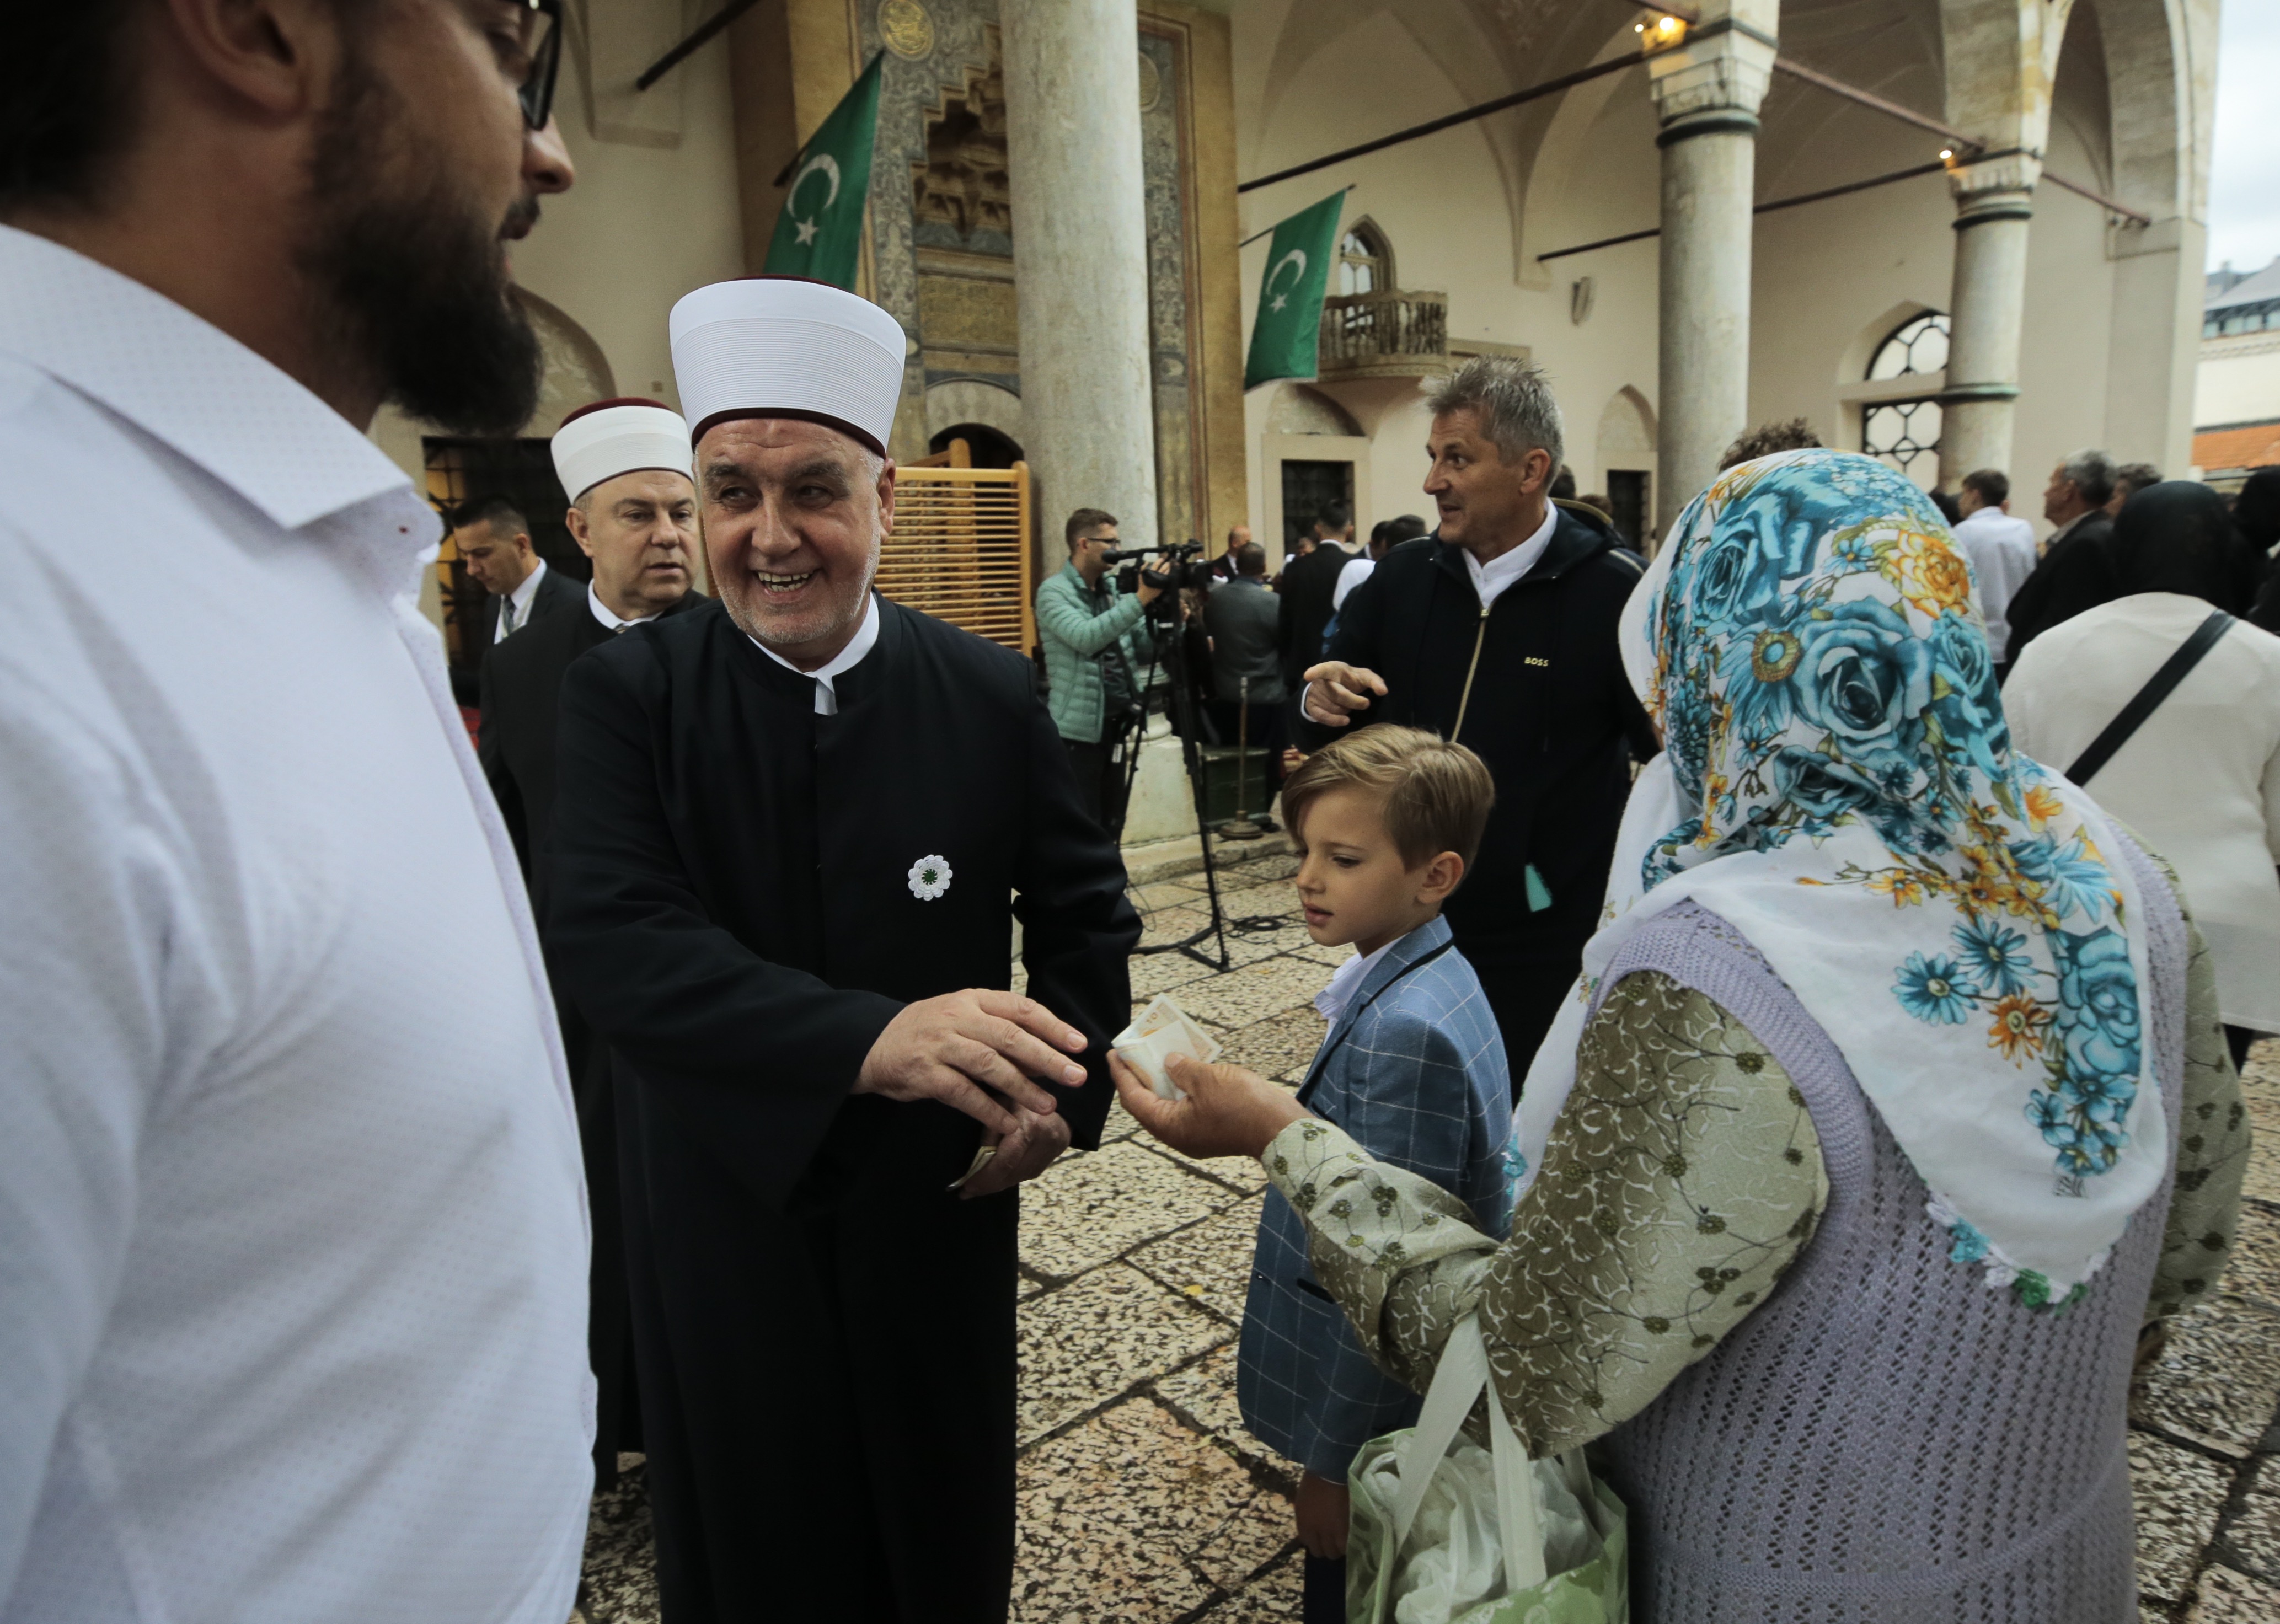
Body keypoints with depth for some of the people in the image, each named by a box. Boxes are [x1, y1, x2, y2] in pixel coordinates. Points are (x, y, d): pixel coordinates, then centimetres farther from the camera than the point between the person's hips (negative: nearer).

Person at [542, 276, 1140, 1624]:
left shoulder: (990, 693, -9)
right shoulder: (628, 692, -12)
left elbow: (1085, 906, 2)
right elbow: (609, 939, -26)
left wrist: (1067, 1096, -11)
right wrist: (873, 1038, -39)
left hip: (940, 1193, 1)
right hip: (723, 1199, 0)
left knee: (945, 1515, 23)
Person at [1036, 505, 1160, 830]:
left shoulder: (1114, 587, 12)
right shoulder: (1053, 592, -8)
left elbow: (1142, 650, 12)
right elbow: (1087, 638, -26)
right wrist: (1140, 599, -27)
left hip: (1115, 724, 7)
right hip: (1078, 730, -7)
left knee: (1110, 825, 12)